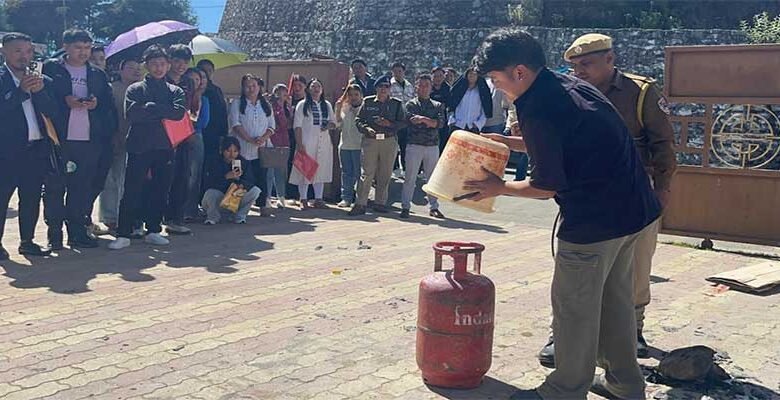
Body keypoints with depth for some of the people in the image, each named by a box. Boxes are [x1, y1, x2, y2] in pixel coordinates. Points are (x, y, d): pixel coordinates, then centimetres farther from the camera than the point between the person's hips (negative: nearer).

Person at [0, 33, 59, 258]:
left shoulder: (41, 80, 13)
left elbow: (52, 112, 4)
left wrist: (39, 91, -11)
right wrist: (22, 91, -18)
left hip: (37, 149, 5)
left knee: (31, 199, 11)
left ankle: (27, 241, 20)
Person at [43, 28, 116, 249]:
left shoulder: (98, 75, 16)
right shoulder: (51, 68, 6)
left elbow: (109, 104, 14)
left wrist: (96, 104, -6)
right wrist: (65, 100, -13)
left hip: (89, 140, 3)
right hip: (58, 138, -3)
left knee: (82, 188, 5)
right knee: (55, 187, 1)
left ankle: (77, 231, 13)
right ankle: (54, 233, 8)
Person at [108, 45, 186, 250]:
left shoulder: (175, 91, 13)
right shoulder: (135, 89, 7)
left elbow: (179, 112, -7)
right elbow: (131, 113, -10)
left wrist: (150, 108, -9)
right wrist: (161, 113, -9)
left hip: (164, 148, 3)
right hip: (139, 147, -2)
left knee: (160, 191, 6)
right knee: (131, 191, -4)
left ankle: (153, 231, 17)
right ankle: (123, 234, 1)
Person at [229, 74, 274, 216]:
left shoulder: (266, 105, 16)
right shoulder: (237, 104, 6)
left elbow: (272, 126, 11)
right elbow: (235, 124, -5)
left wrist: (263, 138, -10)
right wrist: (250, 140, -16)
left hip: (262, 148, 2)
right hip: (243, 149, -2)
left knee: (262, 177, -4)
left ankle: (263, 205, 0)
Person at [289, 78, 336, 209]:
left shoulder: (327, 105, 14)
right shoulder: (302, 105, 1)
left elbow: (333, 122, 18)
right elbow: (297, 125, -3)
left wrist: (329, 125, -6)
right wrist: (299, 144, -12)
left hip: (324, 143, 4)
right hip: (307, 142, -4)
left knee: (321, 170, 6)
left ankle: (318, 199, 14)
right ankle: (303, 200, 3)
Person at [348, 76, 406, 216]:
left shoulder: (396, 104, 9)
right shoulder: (367, 102, 8)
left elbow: (403, 122, 5)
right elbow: (358, 120, 8)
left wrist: (389, 124, -11)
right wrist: (366, 128, -11)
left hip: (390, 141, 1)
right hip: (370, 140, -1)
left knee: (385, 174, 5)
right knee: (367, 172, -6)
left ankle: (380, 203, 16)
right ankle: (360, 203, -2)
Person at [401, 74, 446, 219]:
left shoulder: (438, 106, 13)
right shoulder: (411, 104, 7)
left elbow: (441, 123, -4)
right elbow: (411, 119, -12)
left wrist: (423, 119, -13)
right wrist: (431, 122, -10)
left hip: (433, 146, 3)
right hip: (414, 145, -3)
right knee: (410, 178, -2)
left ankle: (433, 207, 14)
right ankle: (405, 207, 3)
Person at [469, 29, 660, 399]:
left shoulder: (537, 110, -19)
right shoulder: (571, 84, 9)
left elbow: (546, 186, -13)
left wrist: (500, 187, 3)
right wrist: (506, 141, 22)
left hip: (594, 219, -10)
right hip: (633, 207, 10)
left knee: (574, 305, 6)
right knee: (615, 298, 21)